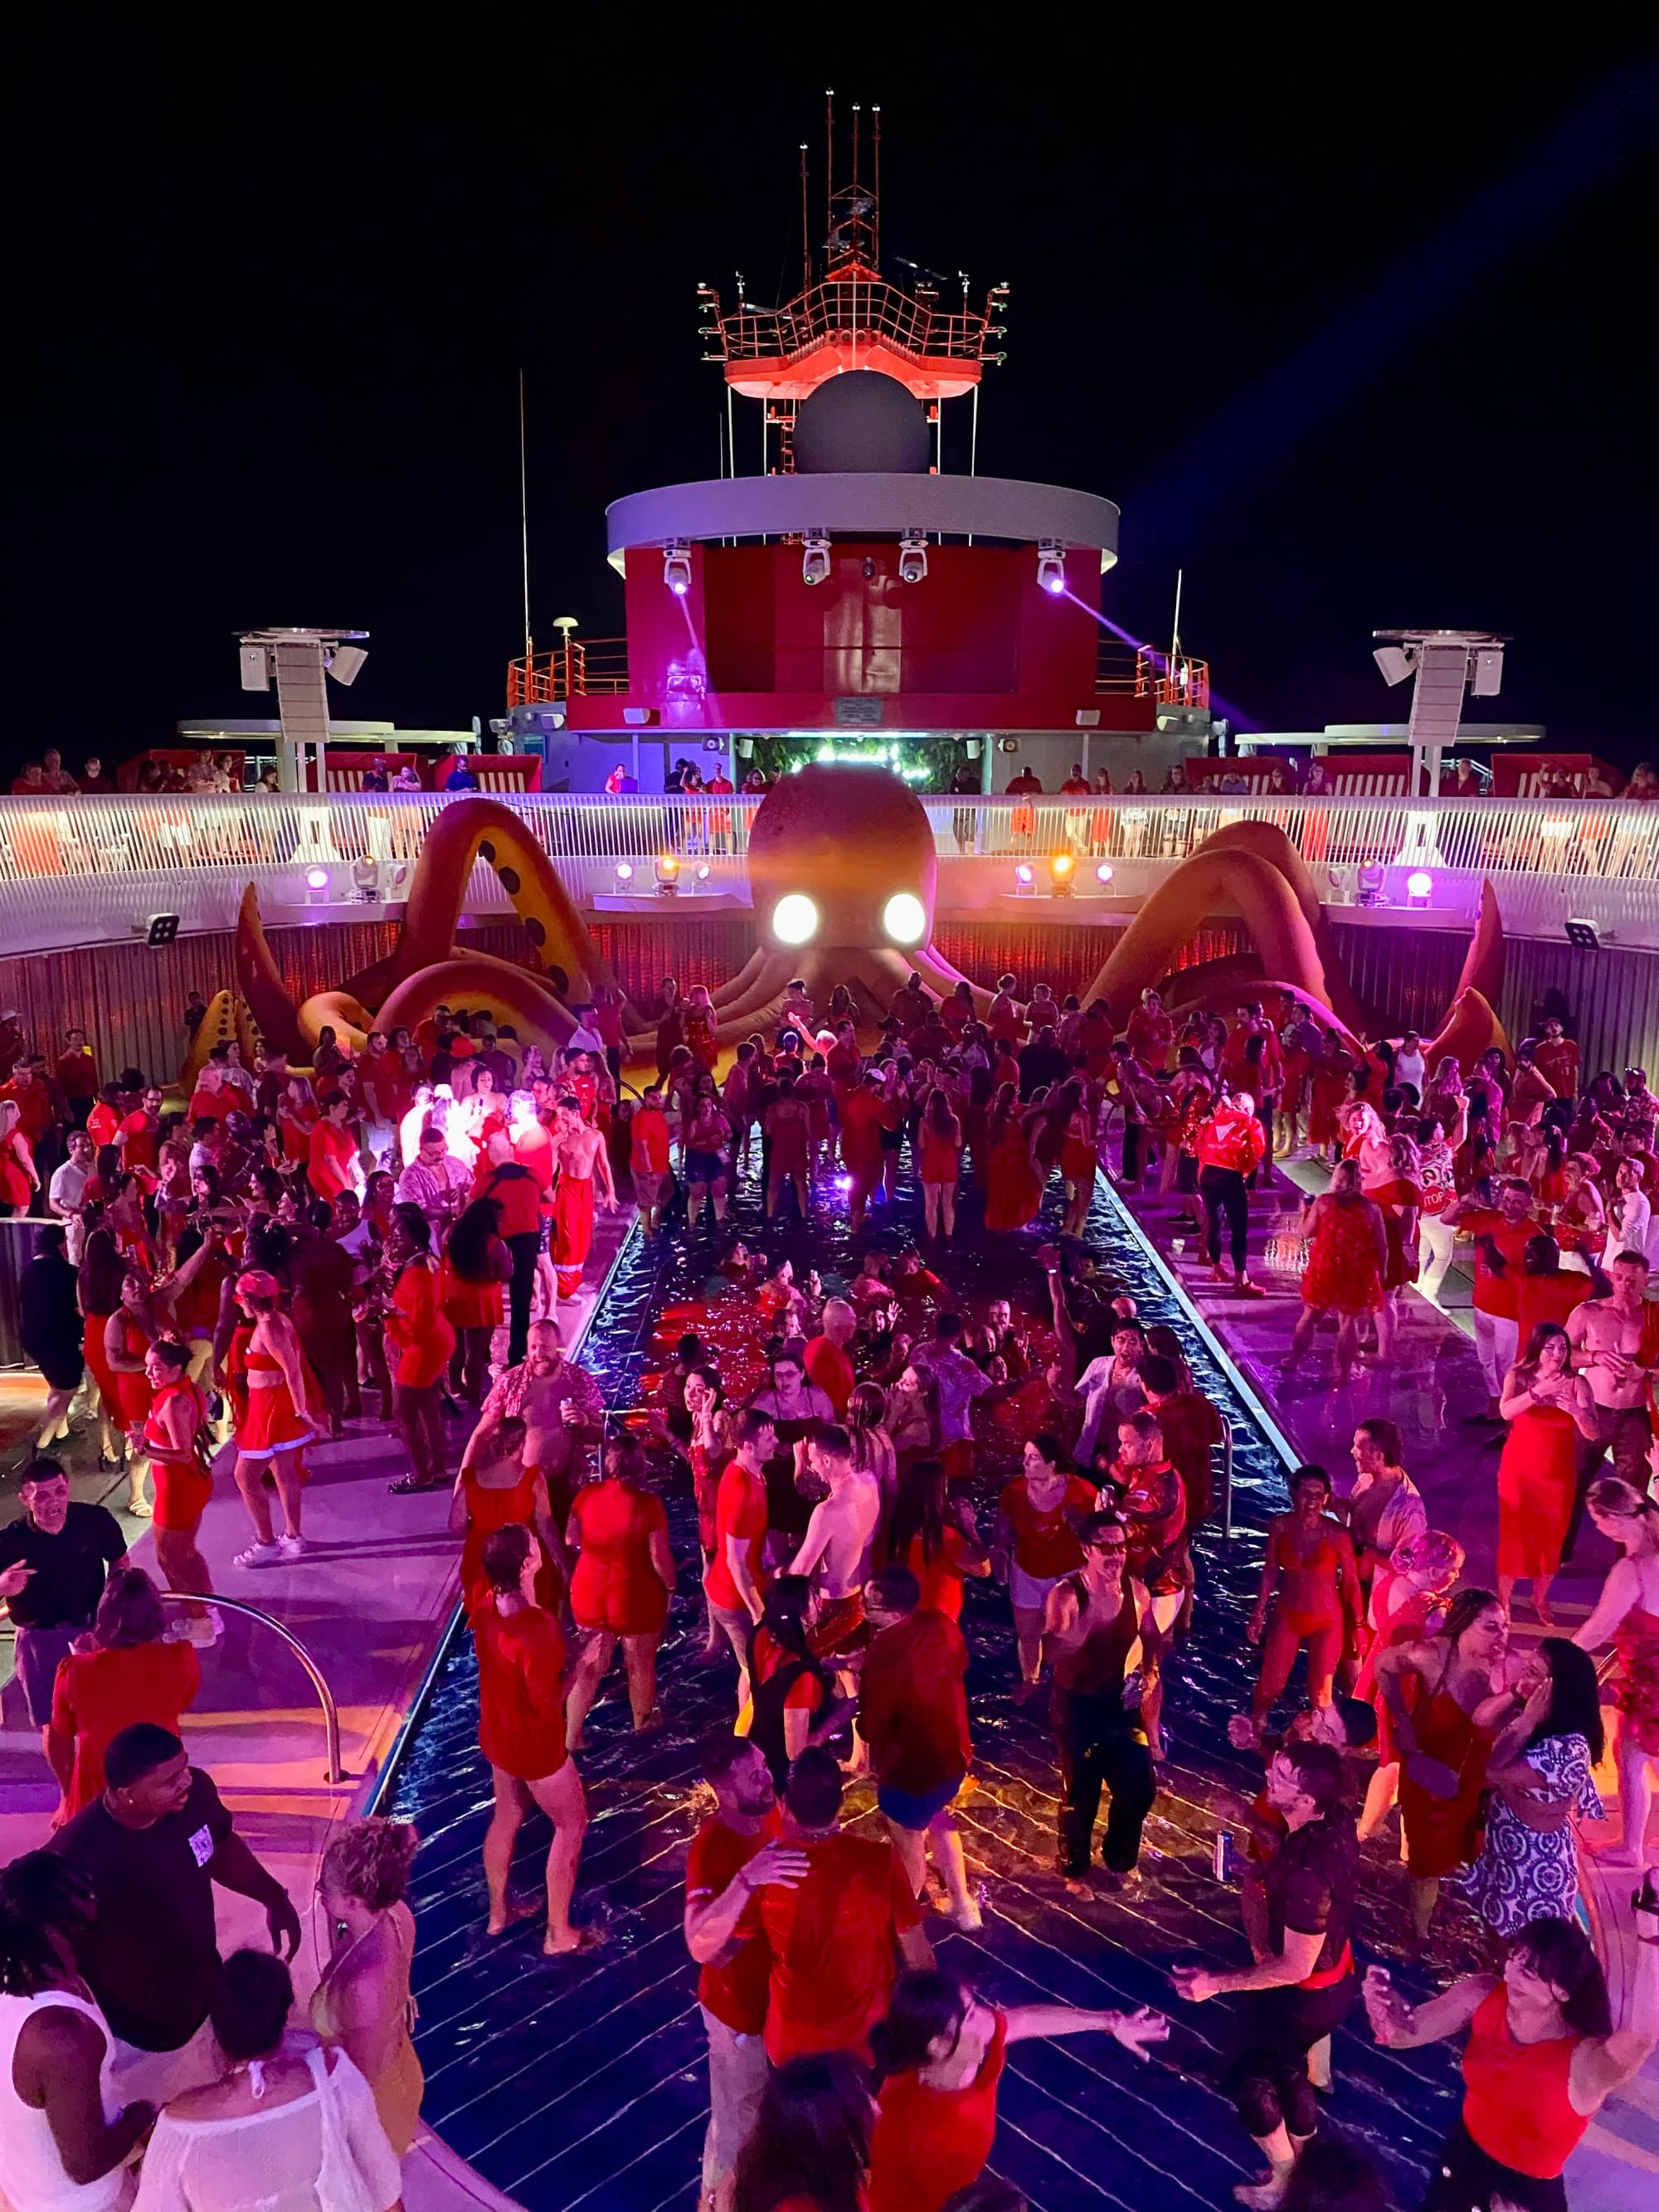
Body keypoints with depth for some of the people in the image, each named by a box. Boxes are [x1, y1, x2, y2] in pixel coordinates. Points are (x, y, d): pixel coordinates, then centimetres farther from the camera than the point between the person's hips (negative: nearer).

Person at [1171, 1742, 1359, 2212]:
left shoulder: (1308, 1875, -41)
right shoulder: (1336, 1820, -17)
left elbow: (1295, 1968, -29)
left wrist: (1217, 1983, -25)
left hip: (1305, 1995, -7)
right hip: (1335, 1976, 7)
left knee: (1248, 2076, 19)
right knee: (1284, 2066, 31)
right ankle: (1304, 2164, 55)